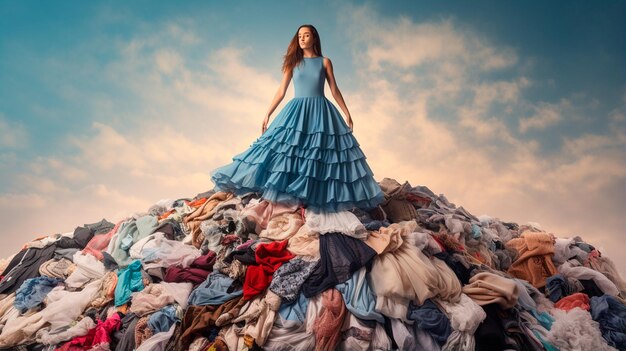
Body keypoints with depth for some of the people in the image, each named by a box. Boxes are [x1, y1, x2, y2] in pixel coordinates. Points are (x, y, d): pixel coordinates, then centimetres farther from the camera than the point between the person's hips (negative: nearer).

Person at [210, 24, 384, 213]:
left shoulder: (325, 62, 7)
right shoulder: (293, 62, 9)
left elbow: (335, 90, 8)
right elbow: (281, 91, 8)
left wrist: (347, 113, 3)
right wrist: (267, 114, 3)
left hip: (321, 112, -1)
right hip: (297, 111, 1)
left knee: (322, 156, -2)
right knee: (288, 152, -7)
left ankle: (322, 197, 6)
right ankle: (293, 198, -2)